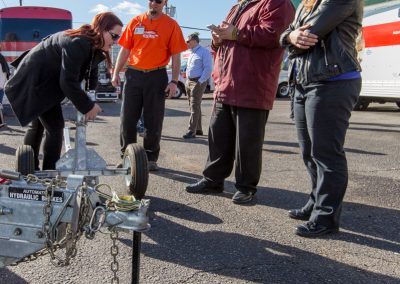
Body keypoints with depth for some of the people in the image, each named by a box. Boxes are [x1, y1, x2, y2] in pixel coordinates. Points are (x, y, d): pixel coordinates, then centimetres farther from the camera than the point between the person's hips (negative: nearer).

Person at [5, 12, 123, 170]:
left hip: (42, 81, 11)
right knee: (55, 126, -10)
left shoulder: (94, 46, -1)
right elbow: (68, 82, -31)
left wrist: (91, 97, -3)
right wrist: (88, 106, -23)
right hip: (33, 82, -11)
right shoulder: (76, 44, -31)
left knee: (38, 125, 20)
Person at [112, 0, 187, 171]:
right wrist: (116, 73, 4)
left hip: (157, 77, -2)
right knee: (127, 119, 5)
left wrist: (174, 81, -9)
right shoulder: (135, 22, 8)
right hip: (133, 74, 3)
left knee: (153, 121, 3)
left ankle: (151, 159, 14)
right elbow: (125, 49, 11)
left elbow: (176, 56, -1)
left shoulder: (171, 25, 1)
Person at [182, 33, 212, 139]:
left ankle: (192, 131, -13)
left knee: (195, 106, -12)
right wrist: (187, 81, 15)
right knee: (194, 106, 11)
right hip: (189, 82, 9)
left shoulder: (204, 52, -8)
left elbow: (208, 68, -15)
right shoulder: (191, 53, 19)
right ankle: (198, 129, 19)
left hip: (198, 82, -9)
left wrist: (200, 81, -20)